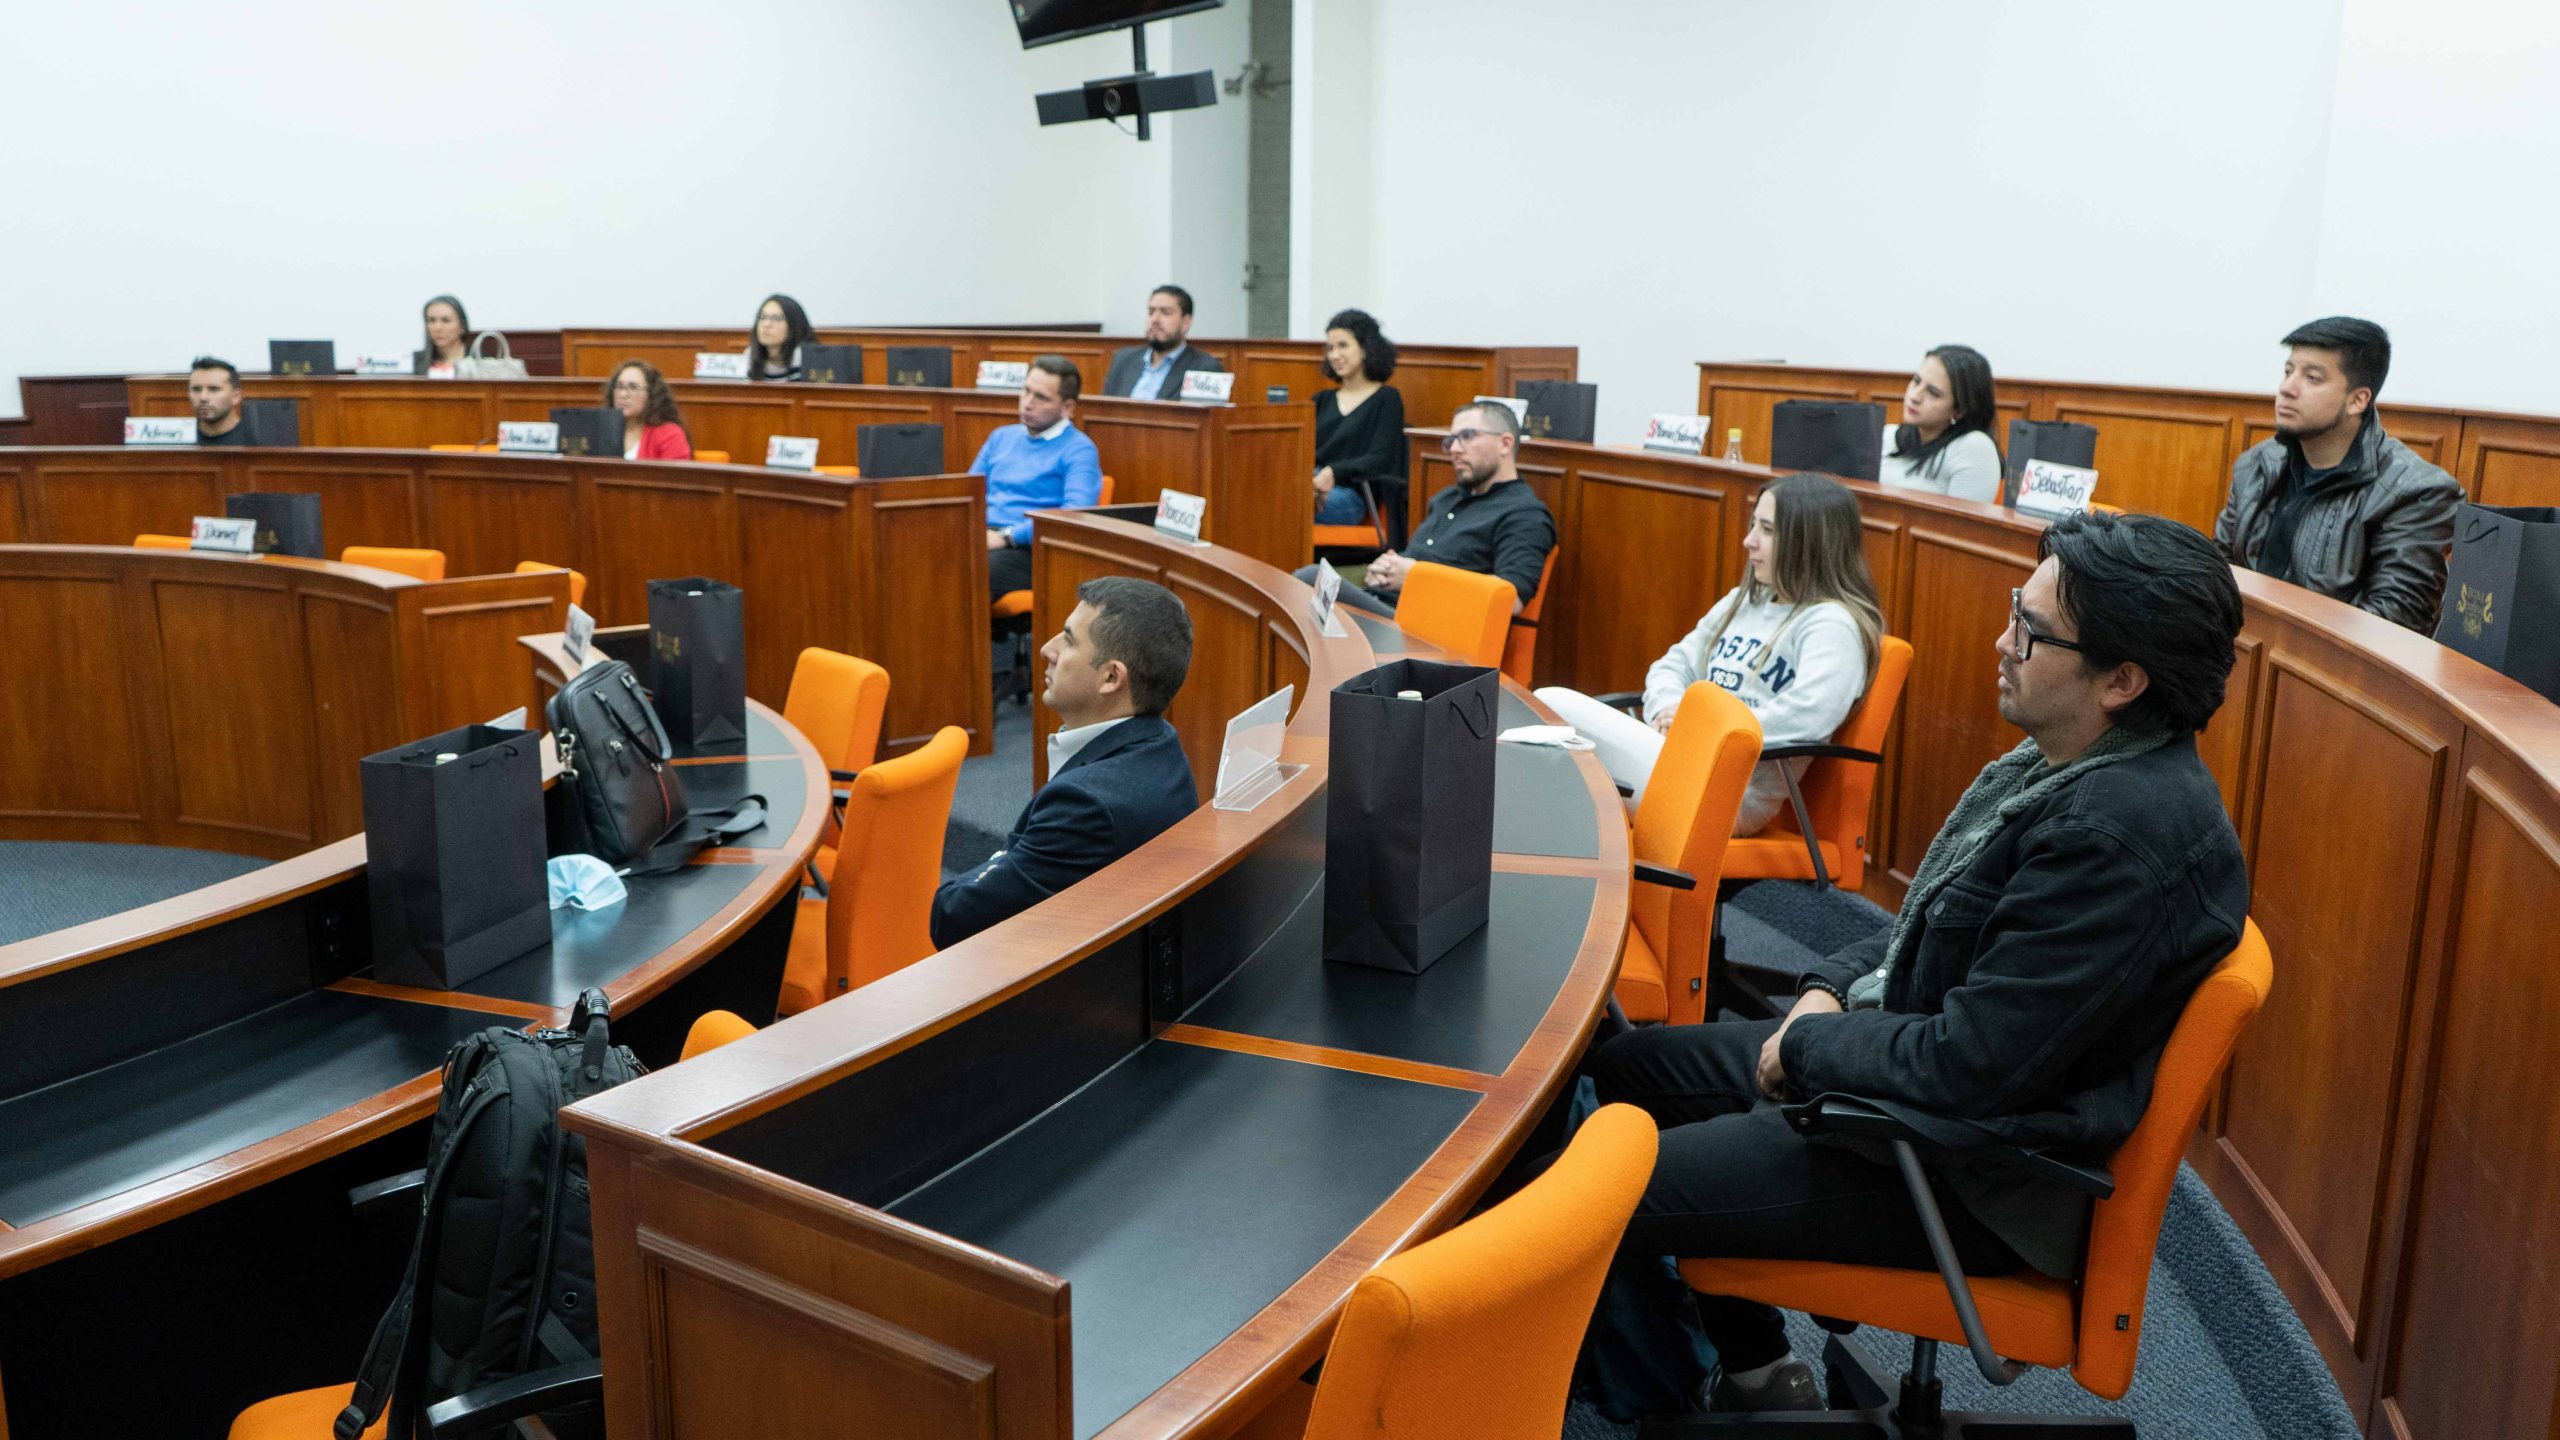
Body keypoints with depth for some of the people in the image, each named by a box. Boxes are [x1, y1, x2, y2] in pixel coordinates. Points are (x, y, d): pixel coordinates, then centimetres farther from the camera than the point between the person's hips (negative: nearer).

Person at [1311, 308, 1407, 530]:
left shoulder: (1386, 399, 9)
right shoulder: (1322, 400, 26)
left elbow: (1379, 459, -3)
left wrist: (1333, 473, -22)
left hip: (1351, 494, -4)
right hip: (1311, 488, 4)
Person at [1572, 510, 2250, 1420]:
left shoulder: (2126, 832, -29)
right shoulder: (2069, 759, 3)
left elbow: (1969, 1066, -28)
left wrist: (1804, 1047, -12)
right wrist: (1833, 989, 0)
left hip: (1969, 1172, -10)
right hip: (1906, 1048, 11)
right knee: (1628, 1067, 19)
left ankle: (1662, 1404, 19)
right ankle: (1756, 1374, 27)